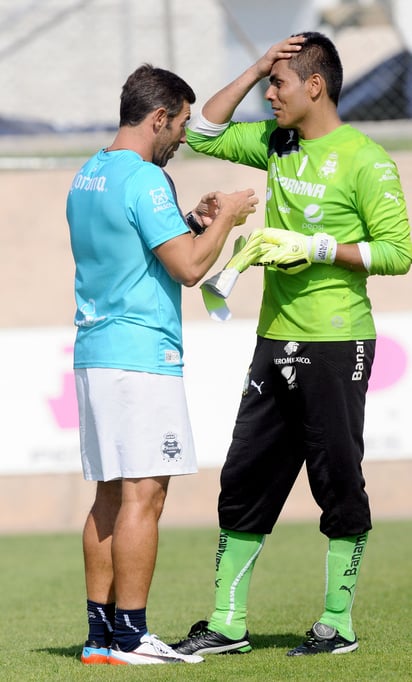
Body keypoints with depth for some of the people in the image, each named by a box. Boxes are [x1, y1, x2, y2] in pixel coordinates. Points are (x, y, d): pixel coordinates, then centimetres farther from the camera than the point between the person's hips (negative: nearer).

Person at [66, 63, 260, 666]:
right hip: (142, 353, -10)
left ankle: (101, 633, 11)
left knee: (112, 494, 11)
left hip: (94, 350, 10)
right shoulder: (143, 179, -14)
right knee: (142, 494, -8)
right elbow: (189, 266, -18)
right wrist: (225, 217, -3)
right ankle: (129, 638, -8)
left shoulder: (87, 178, 16)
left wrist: (188, 223, 20)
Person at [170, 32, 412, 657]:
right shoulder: (277, 145, 11)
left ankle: (337, 623, 9)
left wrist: (318, 248, -18)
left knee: (338, 483, 0)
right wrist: (255, 68, 10)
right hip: (276, 342, 8)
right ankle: (227, 624, 13)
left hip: (336, 346, -7)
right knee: (244, 482, 7)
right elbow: (204, 133, 20)